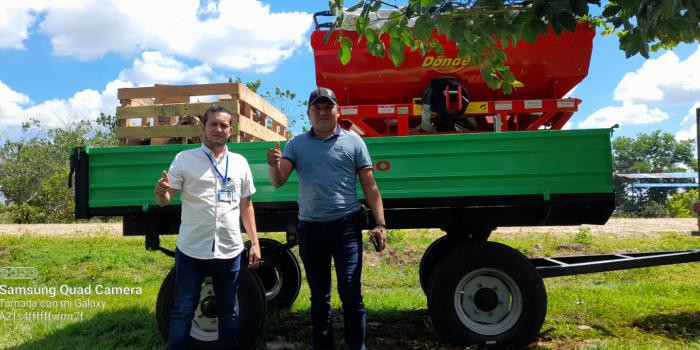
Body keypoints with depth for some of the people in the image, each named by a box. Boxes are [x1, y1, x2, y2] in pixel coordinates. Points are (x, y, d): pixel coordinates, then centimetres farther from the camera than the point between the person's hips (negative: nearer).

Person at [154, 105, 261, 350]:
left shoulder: (240, 163, 7)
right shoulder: (184, 159, -1)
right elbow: (165, 201, -2)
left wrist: (255, 243, 7)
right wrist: (160, 192, -26)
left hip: (230, 251, 3)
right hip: (192, 250, -2)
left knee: (228, 312, 16)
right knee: (183, 312, 8)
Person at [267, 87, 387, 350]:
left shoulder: (353, 141, 2)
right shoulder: (297, 144, 8)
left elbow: (370, 186, 1)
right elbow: (278, 181, 0)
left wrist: (380, 224, -7)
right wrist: (273, 164, -22)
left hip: (346, 227, -3)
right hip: (310, 229, 3)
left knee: (350, 294, -3)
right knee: (319, 296, 14)